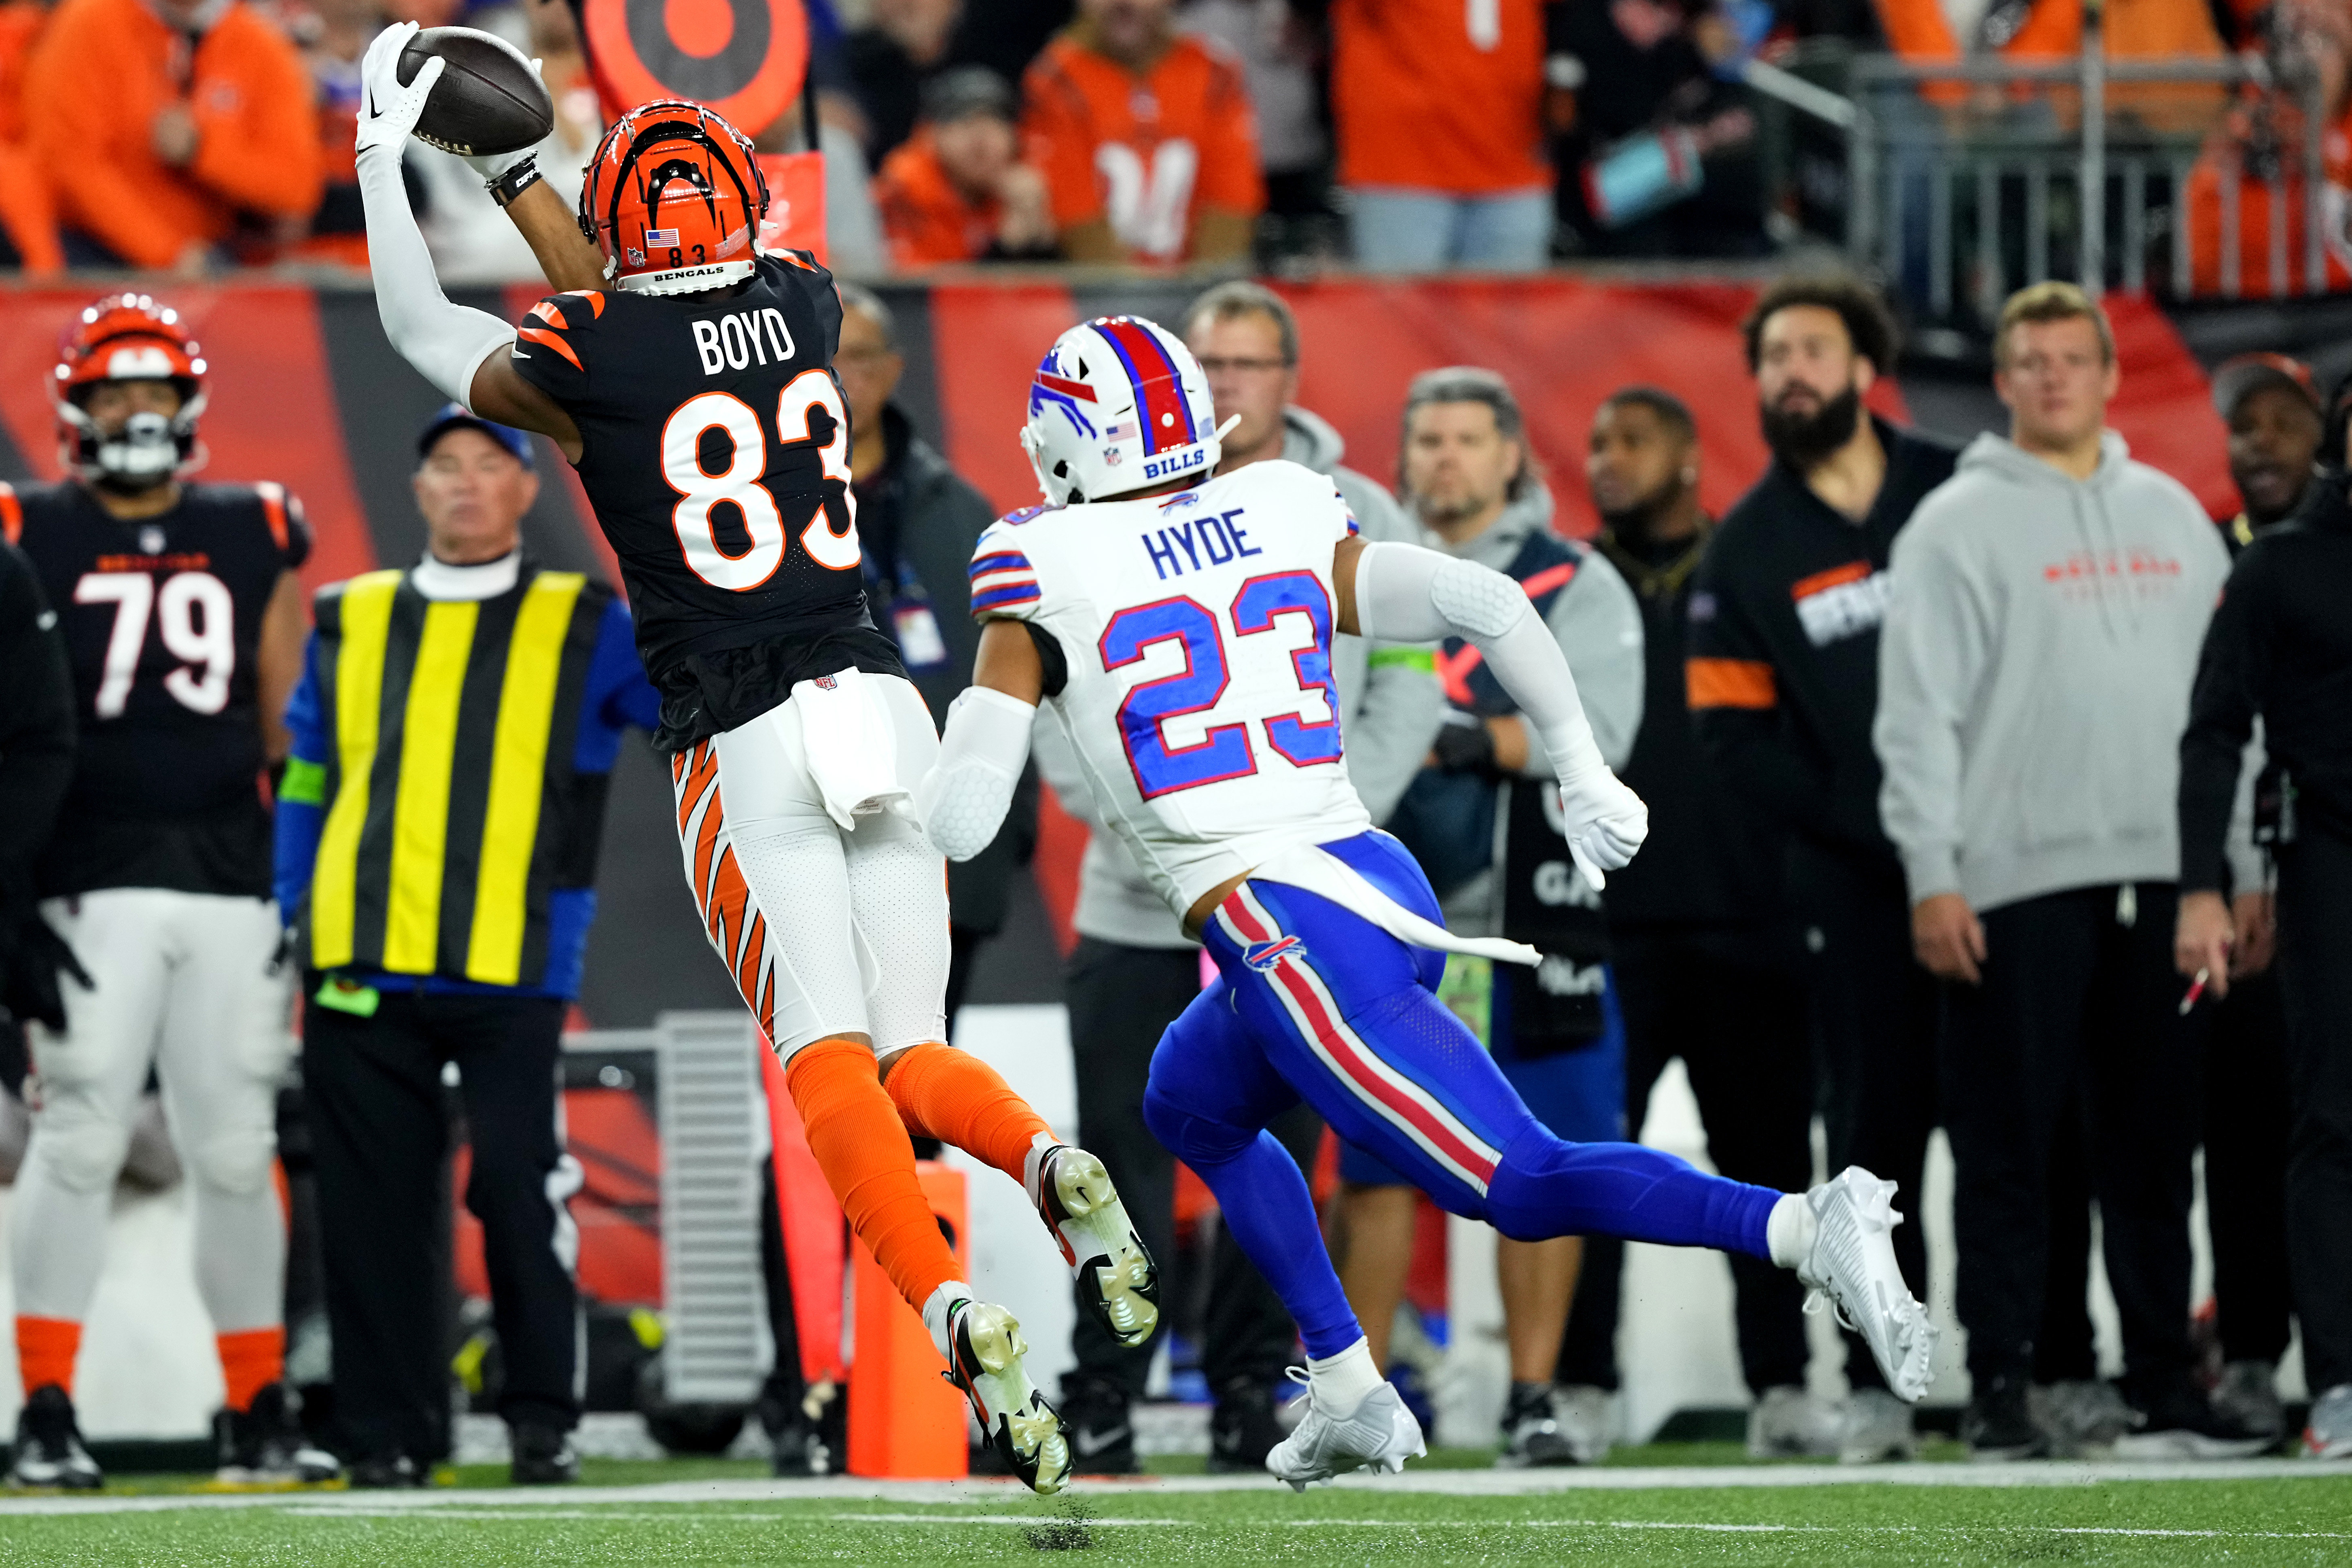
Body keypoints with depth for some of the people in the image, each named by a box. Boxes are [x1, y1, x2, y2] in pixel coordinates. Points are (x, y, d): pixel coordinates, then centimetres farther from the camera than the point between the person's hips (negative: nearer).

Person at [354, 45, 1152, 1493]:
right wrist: (511, 173, 32)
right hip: (881, 705, 4)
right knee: (912, 1059, 9)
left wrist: (385, 152, 23)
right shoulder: (804, 303, 7)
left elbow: (422, 330, 15)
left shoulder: (583, 362, -6)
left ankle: (959, 1318, -29)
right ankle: (1051, 1163, -24)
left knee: (828, 1059, -8)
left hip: (747, 743, -4)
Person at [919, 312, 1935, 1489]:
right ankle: (1350, 1393, 25)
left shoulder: (1046, 573, -2)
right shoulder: (1287, 524, 11)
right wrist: (1581, 773, 12)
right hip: (1382, 885, 7)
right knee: (1191, 1105, 31)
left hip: (1287, 937, -7)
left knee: (1523, 1185, -7)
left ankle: (1805, 1227, -29)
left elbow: (955, 825, -3)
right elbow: (1485, 604, 2)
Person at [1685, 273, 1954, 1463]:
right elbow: (1734, 735, 3)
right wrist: (1870, 823, -8)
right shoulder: (1748, 549, 5)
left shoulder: (1956, 494, 5)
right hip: (1851, 870, 0)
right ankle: (1877, 1385, 3)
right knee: (1876, 1119, -2)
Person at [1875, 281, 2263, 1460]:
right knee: (2008, 1147, -3)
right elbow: (1918, 715, -4)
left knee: (2155, 1144, 6)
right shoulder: (1959, 524, 1)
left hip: (2161, 876, 4)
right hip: (2018, 878, -4)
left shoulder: (2171, 516, 15)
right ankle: (1999, 1386, -1)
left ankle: (2164, 1384, 10)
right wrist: (1932, 878, -12)